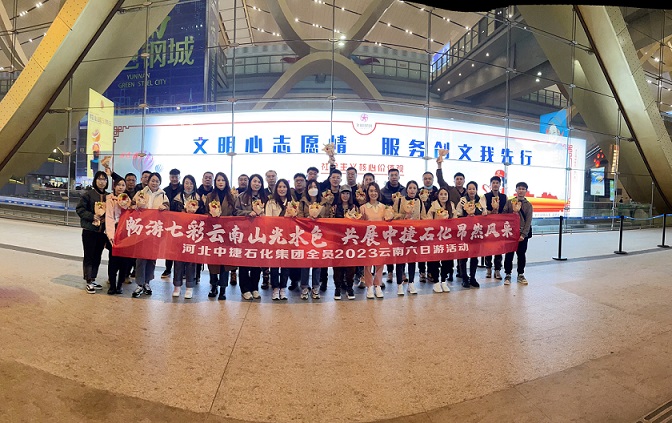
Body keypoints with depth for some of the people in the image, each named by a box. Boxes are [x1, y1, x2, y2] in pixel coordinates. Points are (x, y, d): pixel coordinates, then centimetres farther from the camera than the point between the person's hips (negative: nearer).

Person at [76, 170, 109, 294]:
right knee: (89, 257, 2)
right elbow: (80, 209, -8)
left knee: (97, 257, 11)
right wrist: (93, 216, -18)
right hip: (89, 230, -4)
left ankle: (93, 280, 23)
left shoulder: (108, 196, 8)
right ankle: (89, 282, 9)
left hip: (102, 231, 4)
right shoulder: (87, 194, -5)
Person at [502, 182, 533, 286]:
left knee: (521, 254, 7)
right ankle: (508, 275, 13)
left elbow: (528, 221, -2)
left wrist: (523, 234, -12)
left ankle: (521, 274, 21)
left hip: (522, 234, 0)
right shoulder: (509, 202, 5)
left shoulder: (528, 205, 4)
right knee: (509, 254, 3)